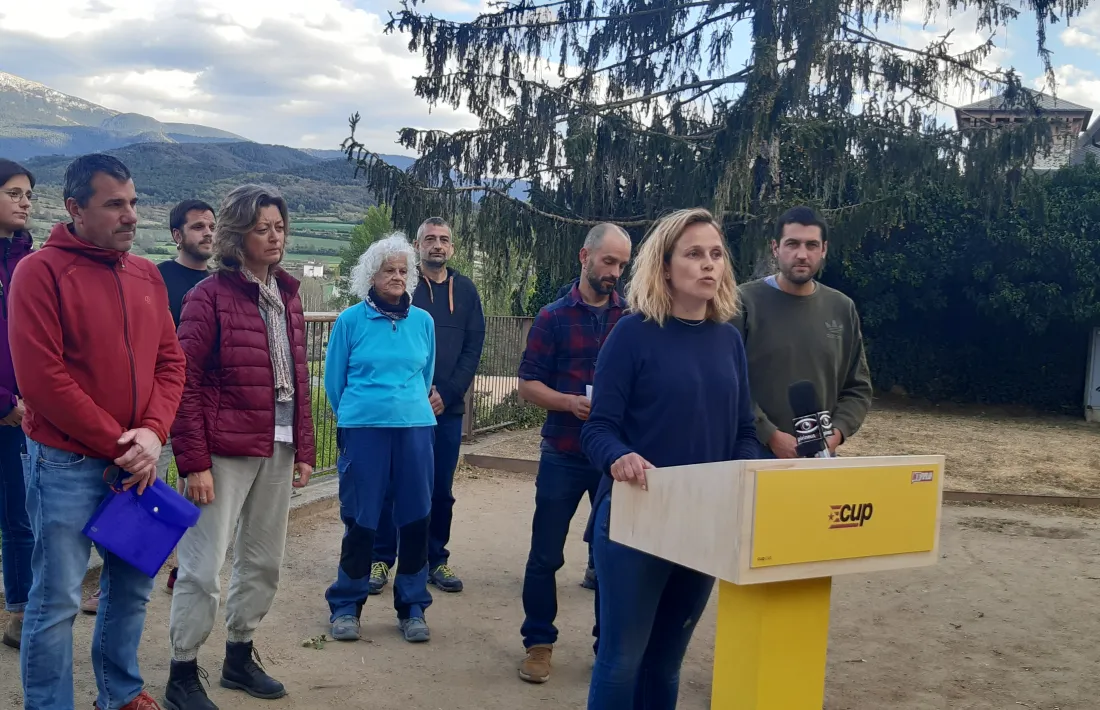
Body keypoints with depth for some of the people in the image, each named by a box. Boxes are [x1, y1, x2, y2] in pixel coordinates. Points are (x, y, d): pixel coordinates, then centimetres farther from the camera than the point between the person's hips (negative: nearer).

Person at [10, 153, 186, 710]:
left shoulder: (147, 275, 8)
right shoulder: (40, 272, -10)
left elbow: (170, 361, 8)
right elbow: (42, 378, -16)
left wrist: (152, 433, -8)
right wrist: (115, 444, -14)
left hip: (137, 463, 6)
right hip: (66, 464, -6)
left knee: (132, 585, 16)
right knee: (57, 600, 1)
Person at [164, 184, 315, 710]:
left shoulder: (286, 296, 11)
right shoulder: (210, 296, -10)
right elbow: (184, 383, -13)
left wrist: (304, 449, 11)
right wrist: (193, 462, -17)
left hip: (277, 451, 7)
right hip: (225, 453, -7)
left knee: (264, 563, 16)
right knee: (203, 568, -1)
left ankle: (239, 657, 33)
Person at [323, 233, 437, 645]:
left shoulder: (423, 321, 6)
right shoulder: (351, 321, -1)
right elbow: (334, 380, 9)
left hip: (416, 429, 2)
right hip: (362, 431, -2)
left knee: (415, 519, 5)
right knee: (361, 521, 2)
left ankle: (412, 608, 19)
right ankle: (346, 606, 18)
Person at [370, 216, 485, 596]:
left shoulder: (465, 290, 10)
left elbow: (473, 347, 5)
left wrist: (447, 393, -7)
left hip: (448, 407, 3)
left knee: (441, 490, 8)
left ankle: (436, 559, 19)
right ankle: (382, 559, 10)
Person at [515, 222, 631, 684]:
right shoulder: (553, 317, 1)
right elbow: (528, 385, -1)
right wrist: (570, 402, -18)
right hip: (564, 454, -1)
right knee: (546, 555, 5)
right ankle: (538, 641, 20)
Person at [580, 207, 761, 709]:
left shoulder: (728, 339, 7)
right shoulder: (634, 332, -8)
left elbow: (743, 431, 10)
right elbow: (599, 428, -11)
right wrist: (619, 457, -33)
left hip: (706, 524, 5)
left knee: (666, 657, 17)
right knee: (622, 657, 2)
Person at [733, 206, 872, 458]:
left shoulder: (842, 309, 8)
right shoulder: (744, 302, -6)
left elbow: (858, 388, 11)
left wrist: (836, 433, -6)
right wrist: (771, 436, -18)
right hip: (754, 456, -4)